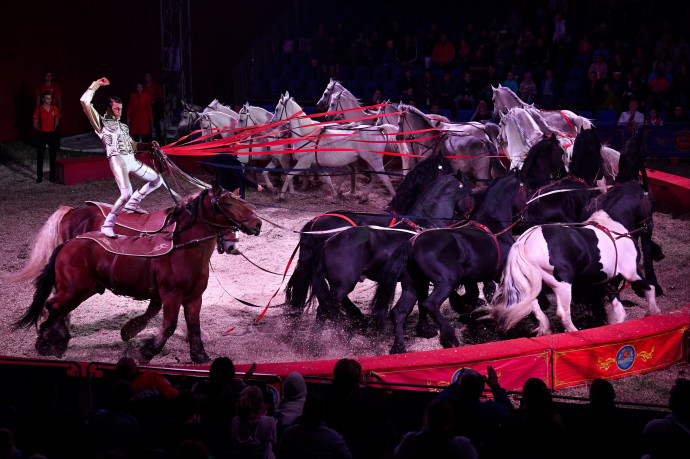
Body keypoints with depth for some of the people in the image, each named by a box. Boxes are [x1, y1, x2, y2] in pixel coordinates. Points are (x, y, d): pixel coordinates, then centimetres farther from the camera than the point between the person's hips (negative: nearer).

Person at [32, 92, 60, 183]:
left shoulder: (55, 109, 3)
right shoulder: (38, 110, -5)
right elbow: (35, 123, 1)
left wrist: (53, 129, 5)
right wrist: (39, 130, -5)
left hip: (53, 134, 2)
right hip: (41, 134, -2)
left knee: (53, 156, 6)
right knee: (40, 156, 1)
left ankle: (52, 175, 15)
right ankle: (39, 176, 6)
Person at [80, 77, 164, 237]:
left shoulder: (123, 126, 27)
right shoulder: (101, 122, 6)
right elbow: (85, 102, -3)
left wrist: (149, 146, 13)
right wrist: (96, 85, 2)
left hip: (132, 160, 8)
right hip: (118, 159, -8)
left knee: (157, 180, 15)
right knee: (126, 193, -25)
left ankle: (132, 203, 23)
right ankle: (107, 225, -16)